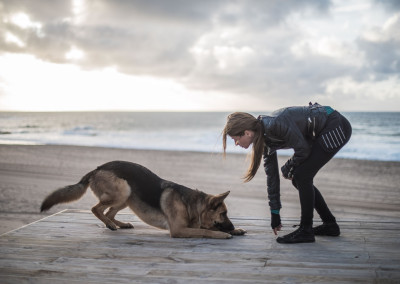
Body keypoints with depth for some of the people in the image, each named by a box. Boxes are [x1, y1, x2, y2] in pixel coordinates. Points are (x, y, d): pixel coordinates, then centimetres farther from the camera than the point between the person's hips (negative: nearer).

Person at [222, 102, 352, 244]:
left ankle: (306, 231, -1)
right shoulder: (264, 138, 0)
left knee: (302, 176, -12)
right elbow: (271, 175, 7)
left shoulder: (275, 124, -28)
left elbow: (303, 149, -19)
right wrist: (274, 213, 12)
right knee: (298, 179, 8)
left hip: (335, 126, -9)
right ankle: (330, 224, 21)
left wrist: (287, 168, -1)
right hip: (324, 131, 9)